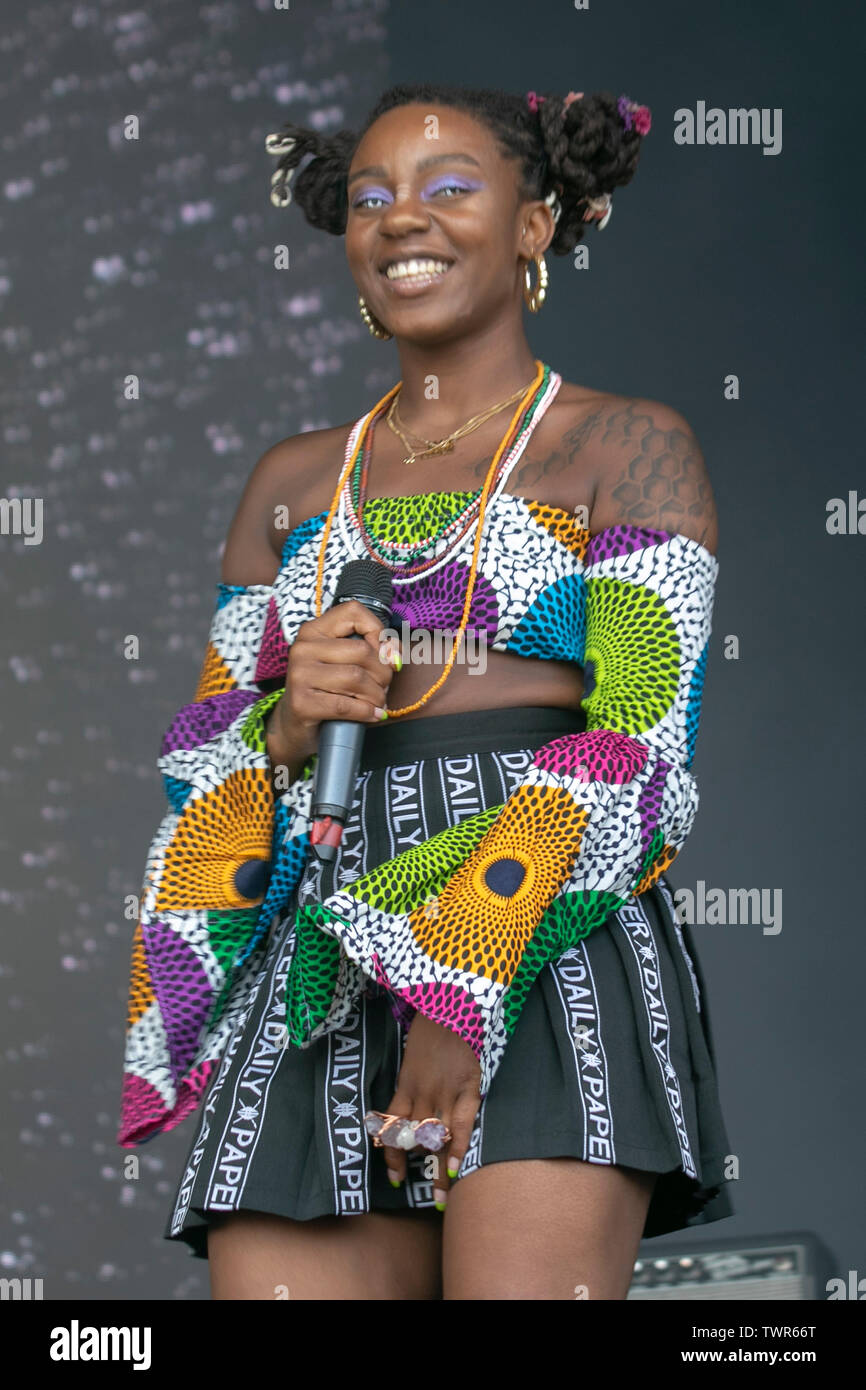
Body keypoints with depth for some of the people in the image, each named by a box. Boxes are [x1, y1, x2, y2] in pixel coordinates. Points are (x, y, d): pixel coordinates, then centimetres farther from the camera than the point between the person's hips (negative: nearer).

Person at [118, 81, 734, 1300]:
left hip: (546, 955, -4)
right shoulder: (295, 482, 20)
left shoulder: (628, 447, 7)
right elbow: (207, 770, 19)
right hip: (319, 982, 4)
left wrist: (467, 991, -14)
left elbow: (639, 746, -4)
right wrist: (292, 720, -5)